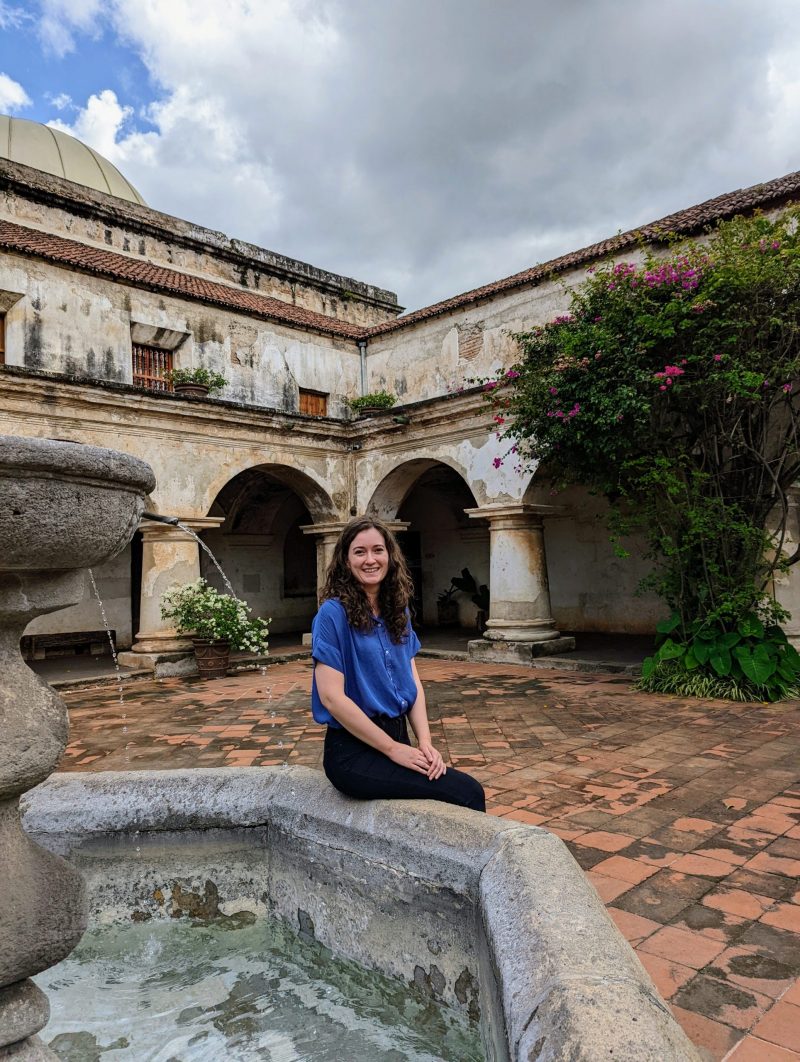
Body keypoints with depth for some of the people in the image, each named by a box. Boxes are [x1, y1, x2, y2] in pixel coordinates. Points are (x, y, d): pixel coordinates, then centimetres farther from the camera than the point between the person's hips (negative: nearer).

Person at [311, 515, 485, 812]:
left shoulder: (398, 613, 10)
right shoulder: (333, 614, -11)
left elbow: (413, 682, 10)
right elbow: (331, 697, -16)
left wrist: (424, 741, -6)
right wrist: (393, 749, -14)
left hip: (398, 738, 6)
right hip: (354, 749, -6)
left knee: (467, 787, -14)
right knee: (468, 793, -18)